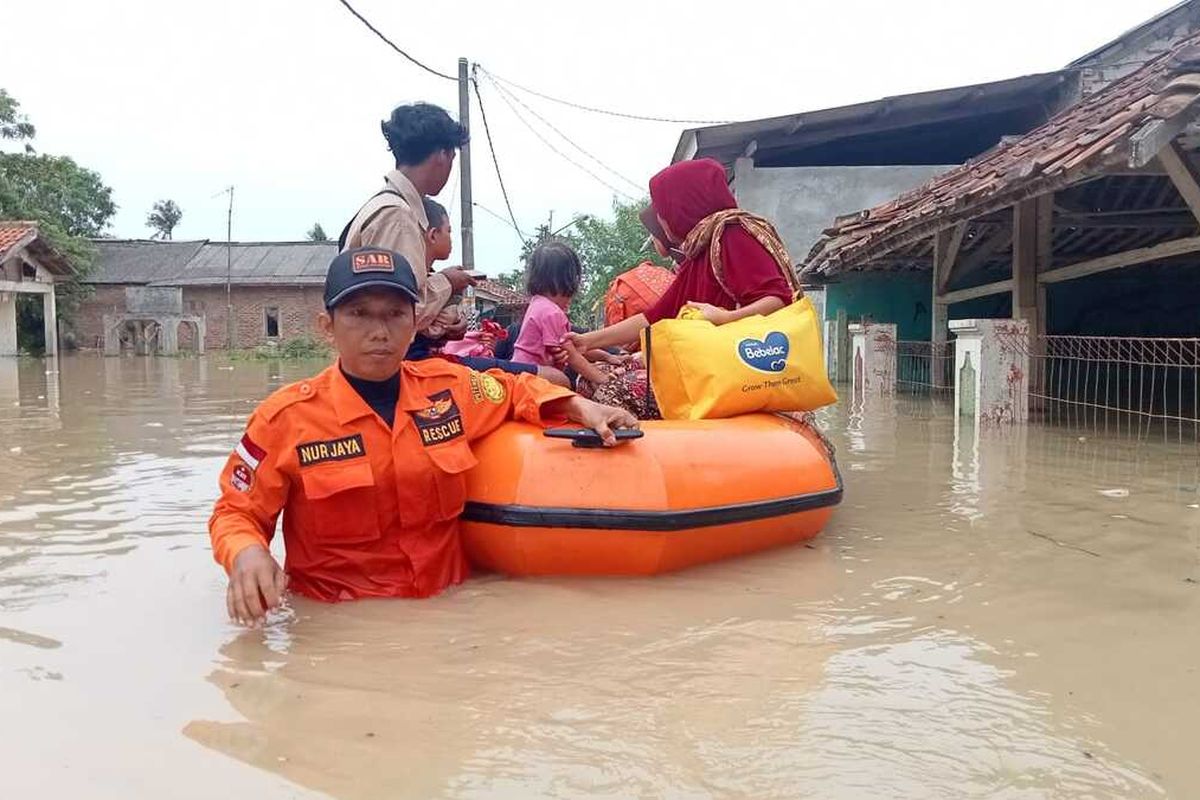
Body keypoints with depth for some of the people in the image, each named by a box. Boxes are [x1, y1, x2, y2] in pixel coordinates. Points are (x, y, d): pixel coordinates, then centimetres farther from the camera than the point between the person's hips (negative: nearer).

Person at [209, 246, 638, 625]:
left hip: (445, 605, 3)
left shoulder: (447, 387, 5)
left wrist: (580, 407, 9)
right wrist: (246, 554, -18)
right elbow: (236, 514, 4)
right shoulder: (285, 418, -4)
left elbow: (515, 389, 25)